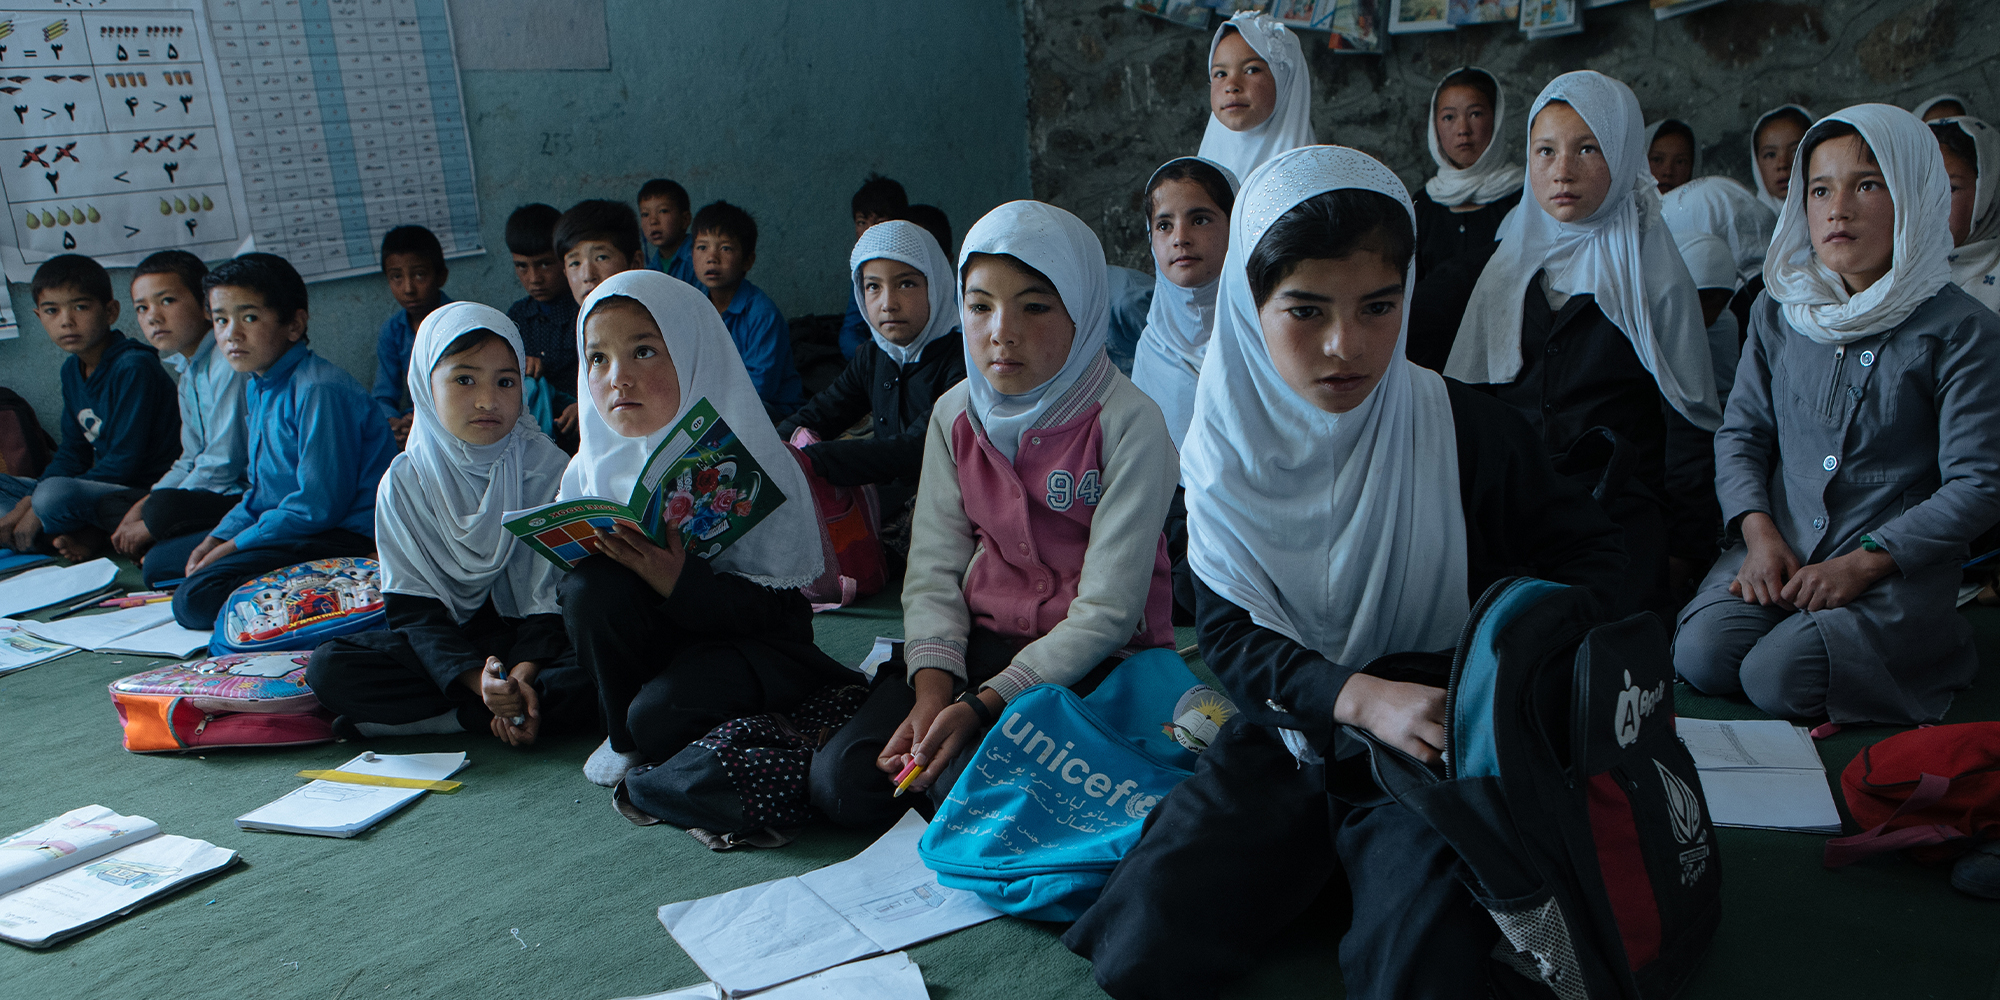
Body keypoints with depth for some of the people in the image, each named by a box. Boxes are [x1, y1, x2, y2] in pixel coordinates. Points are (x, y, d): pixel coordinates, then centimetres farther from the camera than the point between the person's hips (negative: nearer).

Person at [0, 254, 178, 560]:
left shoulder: (135, 368, -16)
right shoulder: (72, 369, 11)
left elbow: (125, 463, -20)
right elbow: (73, 452, 14)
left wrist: (39, 504, -17)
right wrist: (31, 500, -5)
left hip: (149, 492, -10)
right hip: (104, 488, 10)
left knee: (54, 494, -35)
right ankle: (91, 535, -11)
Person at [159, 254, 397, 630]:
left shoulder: (320, 389, -21)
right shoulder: (257, 387, 12)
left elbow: (319, 505, -22)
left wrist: (234, 546, -13)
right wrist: (219, 537, 5)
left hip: (348, 540, -11)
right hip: (287, 525, 11)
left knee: (195, 600, -23)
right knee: (162, 559, 19)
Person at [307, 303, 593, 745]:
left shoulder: (548, 468, -5)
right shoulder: (405, 482, -2)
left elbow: (556, 592, -9)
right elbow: (414, 607, -8)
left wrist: (523, 673, -26)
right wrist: (476, 678, -25)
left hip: (530, 638, -2)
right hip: (448, 643, 3)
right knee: (328, 668, -22)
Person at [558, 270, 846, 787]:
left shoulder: (748, 461, -17)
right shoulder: (597, 465, -3)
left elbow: (773, 604, -20)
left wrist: (681, 581, -36)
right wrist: (577, 562, -22)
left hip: (749, 637, -4)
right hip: (643, 637, 5)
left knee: (662, 714, -32)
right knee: (590, 586, -25)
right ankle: (622, 735, -1)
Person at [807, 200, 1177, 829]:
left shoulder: (1129, 423, -14)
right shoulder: (956, 415, 4)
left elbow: (1107, 610, -17)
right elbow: (934, 570, 1)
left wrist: (983, 705, -24)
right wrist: (931, 691, -17)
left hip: (1097, 660, -4)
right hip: (979, 641, 5)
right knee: (842, 779, -14)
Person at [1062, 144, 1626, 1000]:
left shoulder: (1467, 430, -9)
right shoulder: (1226, 451, -6)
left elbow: (1588, 550, 3)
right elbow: (1230, 633, -6)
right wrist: (1361, 697, -24)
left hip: (1431, 746, -1)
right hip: (1288, 733, 2)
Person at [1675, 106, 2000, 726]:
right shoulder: (1777, 312, 7)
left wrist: (1863, 562, -17)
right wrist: (1760, 532, -9)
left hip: (1902, 568, -3)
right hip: (1779, 551, 4)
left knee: (1779, 679, -24)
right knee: (1700, 658, -21)